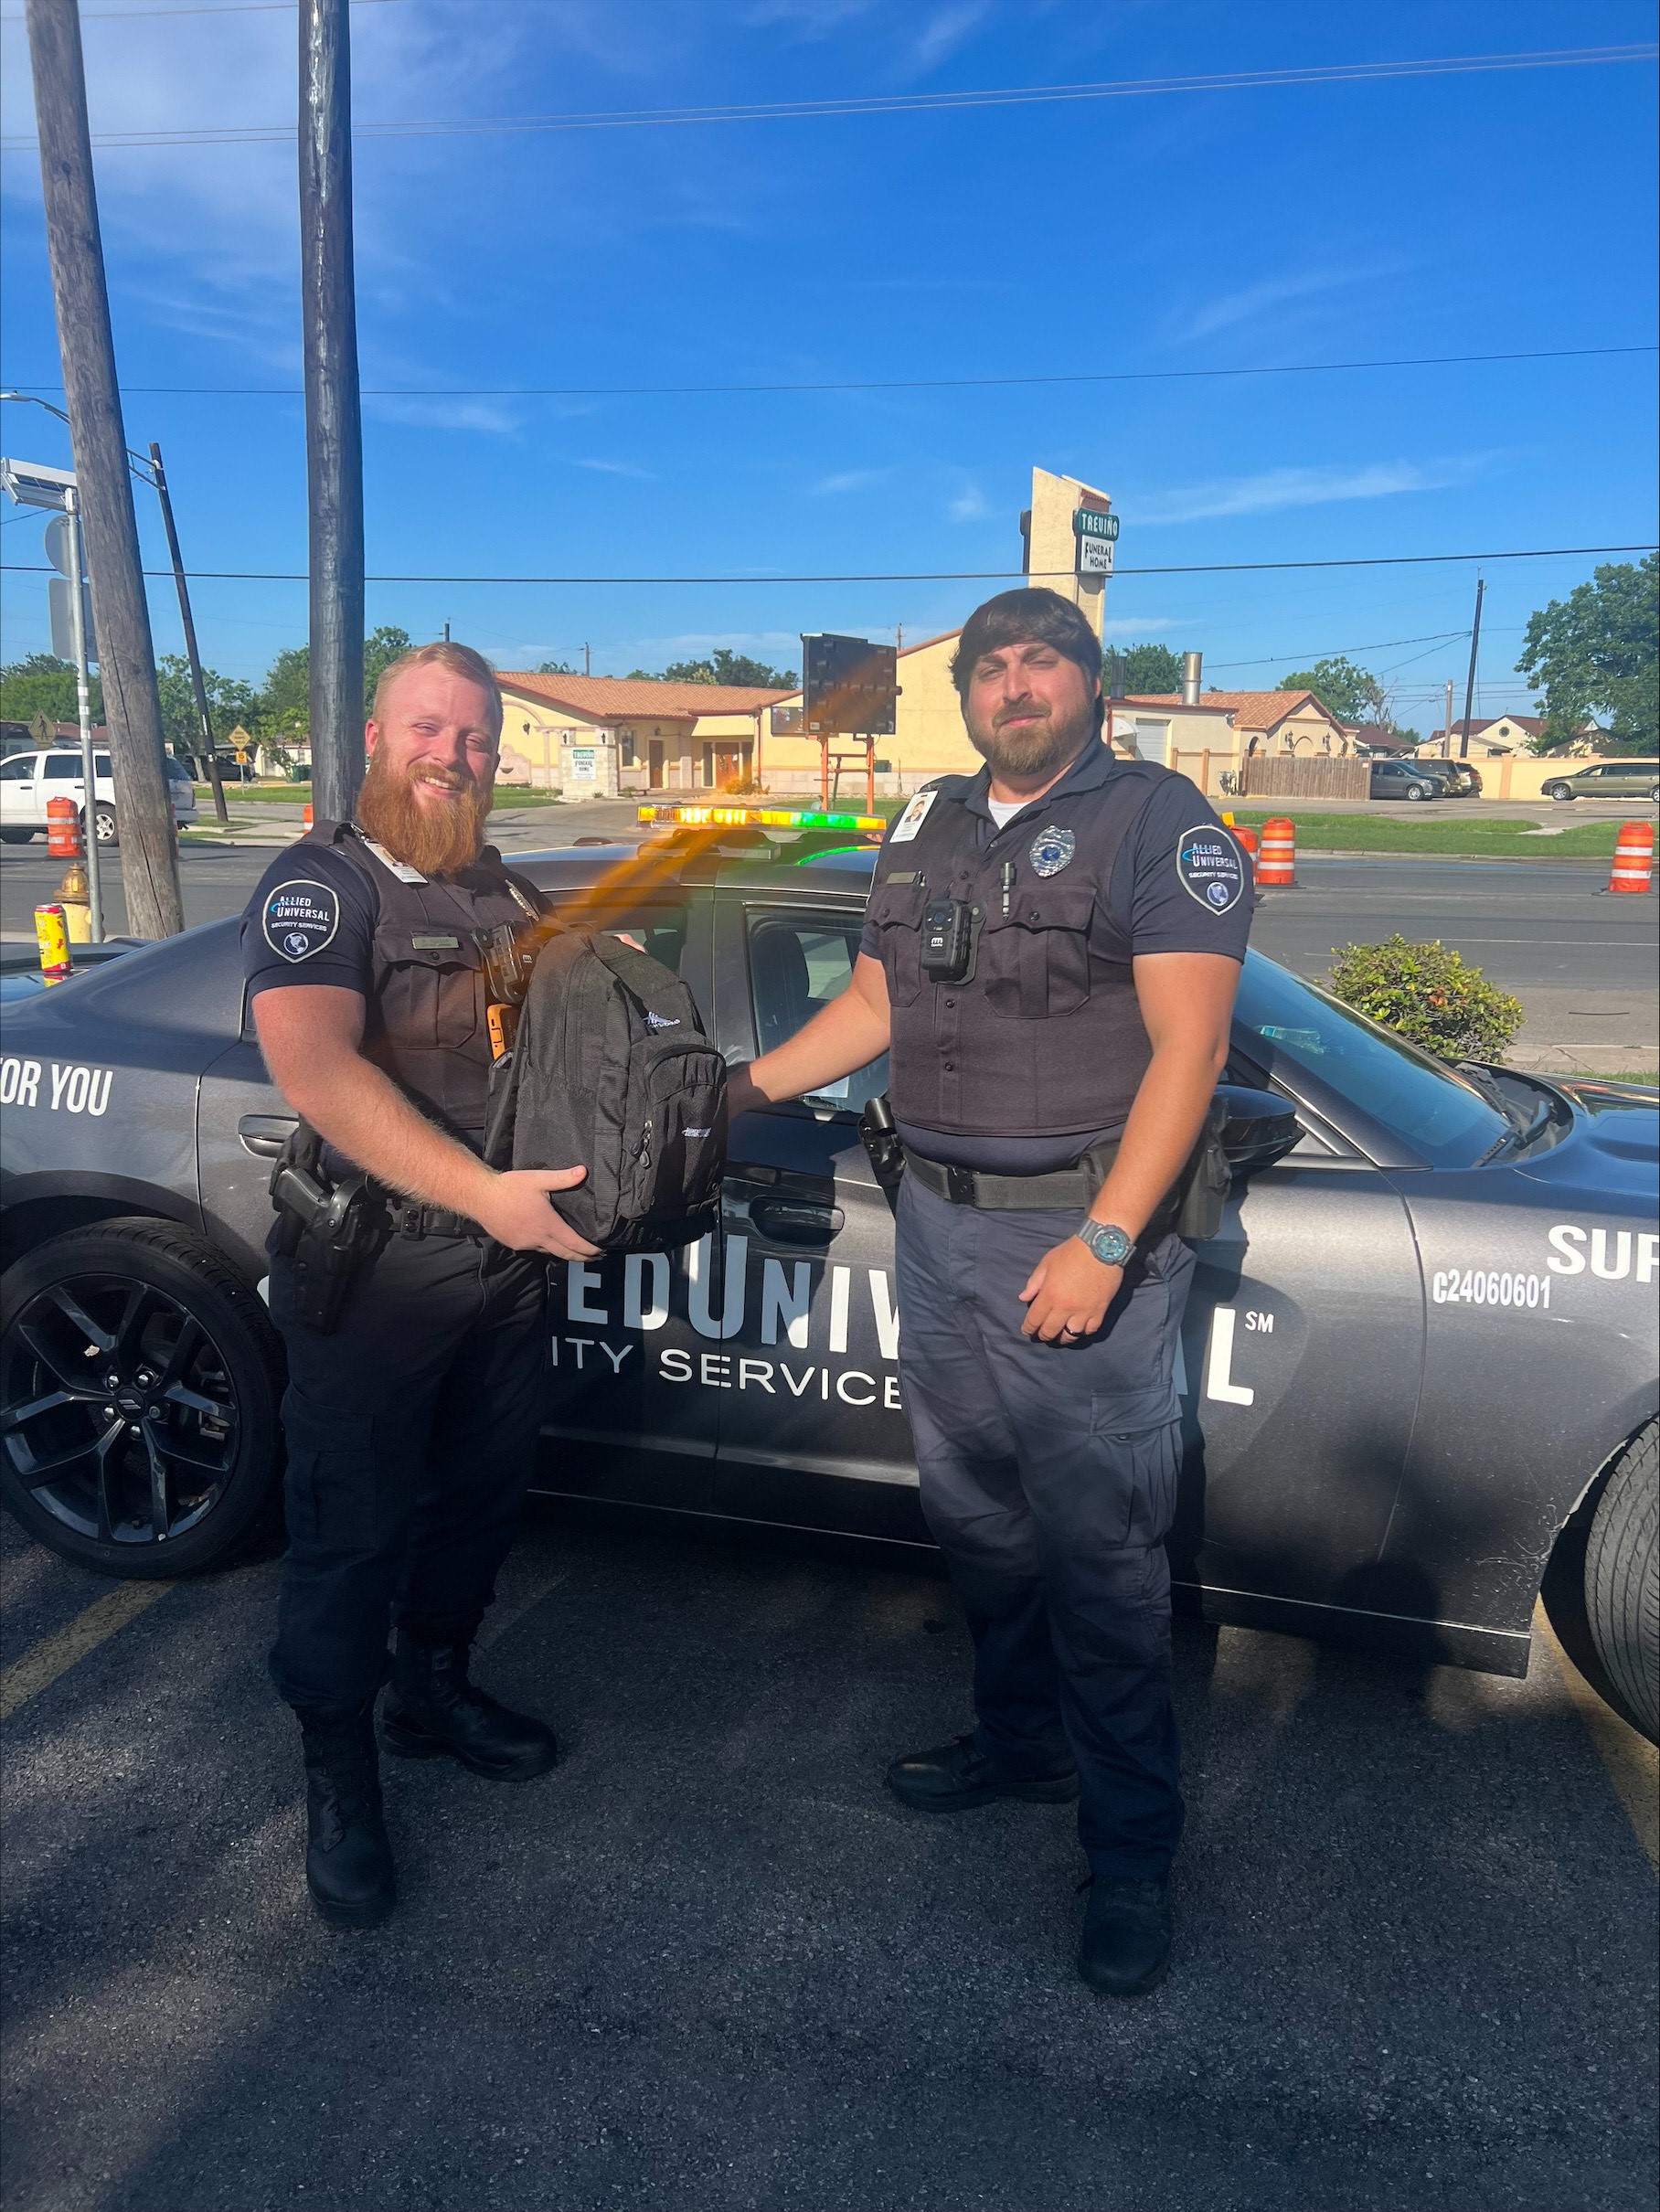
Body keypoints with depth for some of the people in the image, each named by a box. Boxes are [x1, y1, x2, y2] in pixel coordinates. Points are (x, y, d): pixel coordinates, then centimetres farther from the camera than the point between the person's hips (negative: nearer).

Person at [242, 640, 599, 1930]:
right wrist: (487, 1194, -33)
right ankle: (339, 1779, 24)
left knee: (486, 1492, 19)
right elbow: (315, 1067, -26)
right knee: (356, 1529, 4)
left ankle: (433, 1690, 42)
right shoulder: (321, 886, -10)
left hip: (510, 1260, 7)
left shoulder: (510, 894, 15)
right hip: (375, 1270, -7)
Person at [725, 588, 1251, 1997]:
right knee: (976, 1516, 17)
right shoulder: (928, 829, 14)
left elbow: (1189, 1046, -15)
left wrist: (1103, 1243, -21)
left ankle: (1133, 1849, 17)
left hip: (1085, 1240, -6)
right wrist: (745, 1087, 13)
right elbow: (874, 1006, 21)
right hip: (940, 1226, 7)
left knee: (1101, 1553, 0)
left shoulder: (1157, 821, -7)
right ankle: (1022, 1740, 38)